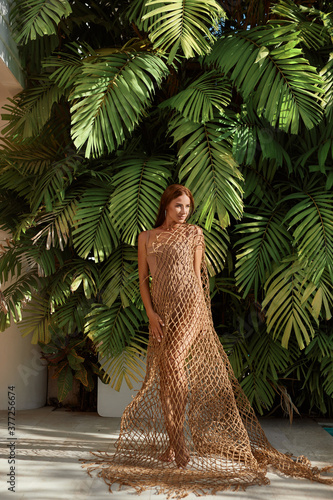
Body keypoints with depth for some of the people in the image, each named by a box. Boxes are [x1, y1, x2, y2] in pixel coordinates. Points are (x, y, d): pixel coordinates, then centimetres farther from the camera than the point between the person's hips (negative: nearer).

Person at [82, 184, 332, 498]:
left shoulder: (194, 233, 8)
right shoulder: (146, 238, 13)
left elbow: (197, 274, 8)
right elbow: (143, 279, 10)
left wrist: (203, 312, 2)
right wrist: (150, 313, -2)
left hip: (189, 306, -3)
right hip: (160, 310, 4)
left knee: (173, 361, -23)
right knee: (162, 376, 3)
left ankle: (180, 435, -12)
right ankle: (170, 444, 13)